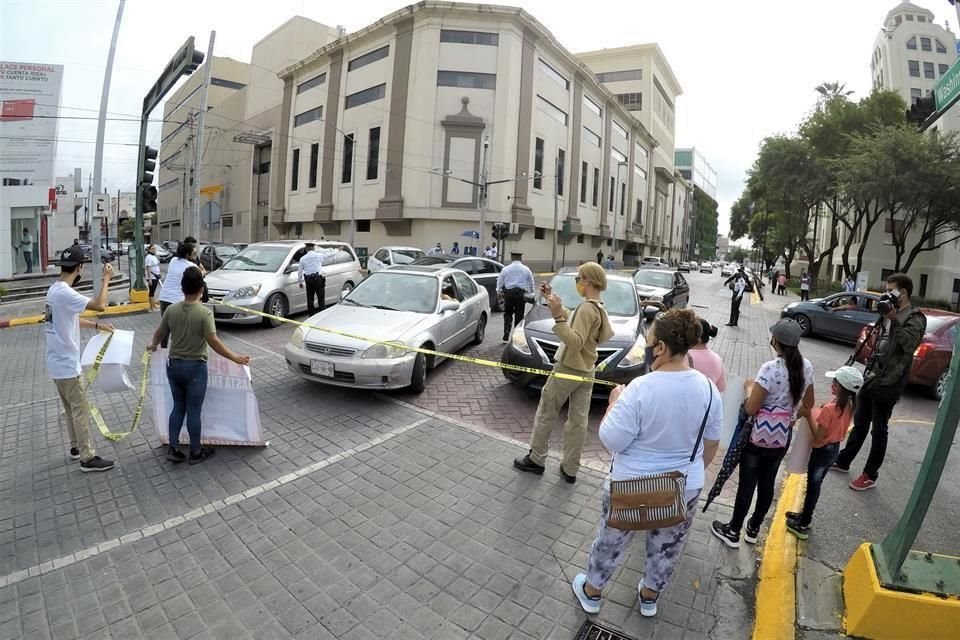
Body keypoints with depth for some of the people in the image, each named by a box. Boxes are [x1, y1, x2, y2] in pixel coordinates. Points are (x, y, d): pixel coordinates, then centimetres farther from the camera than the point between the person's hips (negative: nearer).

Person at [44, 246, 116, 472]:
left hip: (58, 363, 10)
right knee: (80, 411, 0)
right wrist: (106, 278, -20)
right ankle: (88, 458, 8)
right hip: (67, 365, -10)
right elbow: (100, 305, -31)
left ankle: (76, 447, 35)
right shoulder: (65, 293, -25)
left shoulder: (55, 289, 8)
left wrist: (97, 326, 17)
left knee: (70, 408, 22)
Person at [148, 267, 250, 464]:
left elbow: (159, 333, 12)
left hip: (173, 365, 5)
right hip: (195, 367, -5)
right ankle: (196, 452, 18)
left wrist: (153, 346, 33)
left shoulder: (171, 309, -1)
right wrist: (235, 358, -17)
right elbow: (213, 342, -22)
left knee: (178, 407, 18)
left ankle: (173, 449, 22)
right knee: (194, 411, 6)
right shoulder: (204, 312, -17)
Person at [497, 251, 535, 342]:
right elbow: (531, 284, 12)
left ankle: (506, 334, -3)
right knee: (519, 316, 8)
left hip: (508, 293, 0)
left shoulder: (506, 269, 1)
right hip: (521, 294, 1)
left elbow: (499, 282, 8)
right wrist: (531, 294, 24)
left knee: (507, 314, 10)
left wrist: (499, 292, 23)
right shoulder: (526, 270, 5)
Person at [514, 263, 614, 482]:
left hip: (568, 369, -8)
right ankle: (570, 470, 20)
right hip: (586, 372, 8)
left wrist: (557, 317, -37)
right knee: (578, 421, 10)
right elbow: (571, 321, 19)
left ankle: (535, 459, 20)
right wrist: (552, 299, 17)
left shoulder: (587, 308, -22)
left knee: (545, 413, 8)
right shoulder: (598, 308, 7)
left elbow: (575, 342, -30)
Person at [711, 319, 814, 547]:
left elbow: (751, 409, -22)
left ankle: (733, 532, 24)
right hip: (783, 438, 6)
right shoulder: (806, 366, -4)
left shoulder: (770, 368, -25)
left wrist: (749, 387, -5)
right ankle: (754, 529, 37)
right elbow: (808, 403, 10)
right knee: (767, 482, 20)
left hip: (759, 436, -6)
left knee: (747, 484, 8)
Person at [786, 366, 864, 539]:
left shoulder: (829, 409, -29)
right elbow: (835, 425, 9)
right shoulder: (849, 406, -3)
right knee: (815, 484, 22)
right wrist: (821, 414, 3)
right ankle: (806, 515, 37)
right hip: (834, 449, 8)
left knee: (812, 486, 6)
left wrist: (808, 415, -24)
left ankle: (803, 525, 19)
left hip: (822, 451, -8)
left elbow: (818, 436, -25)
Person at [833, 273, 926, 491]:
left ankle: (870, 475, 14)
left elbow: (910, 344, -29)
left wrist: (895, 320, -30)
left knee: (879, 430, 3)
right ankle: (843, 461, 28)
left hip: (888, 383, -8)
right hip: (871, 376, 8)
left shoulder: (915, 318, -11)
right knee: (859, 423, 17)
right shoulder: (890, 314, 14)